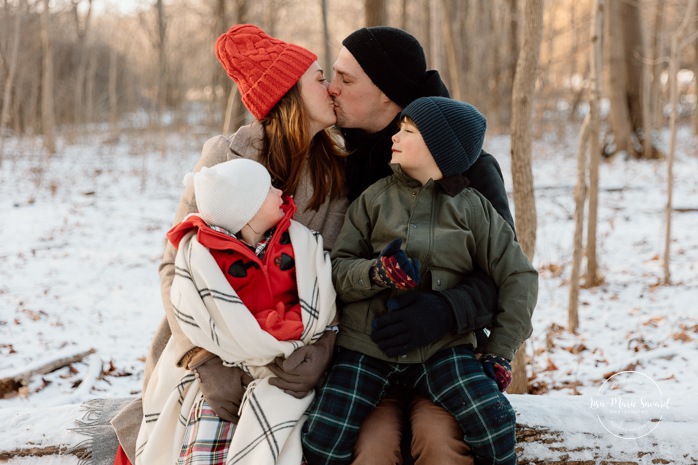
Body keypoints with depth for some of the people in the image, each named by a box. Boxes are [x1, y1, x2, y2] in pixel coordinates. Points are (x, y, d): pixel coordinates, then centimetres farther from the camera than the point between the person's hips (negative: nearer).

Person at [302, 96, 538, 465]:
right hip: (367, 343, 1)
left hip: (442, 345, 0)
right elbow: (337, 269, 0)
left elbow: (519, 278, 4)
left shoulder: (472, 208, 4)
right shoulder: (375, 198, 5)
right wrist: (377, 273, -21)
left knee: (495, 425, -24)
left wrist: (499, 354, -1)